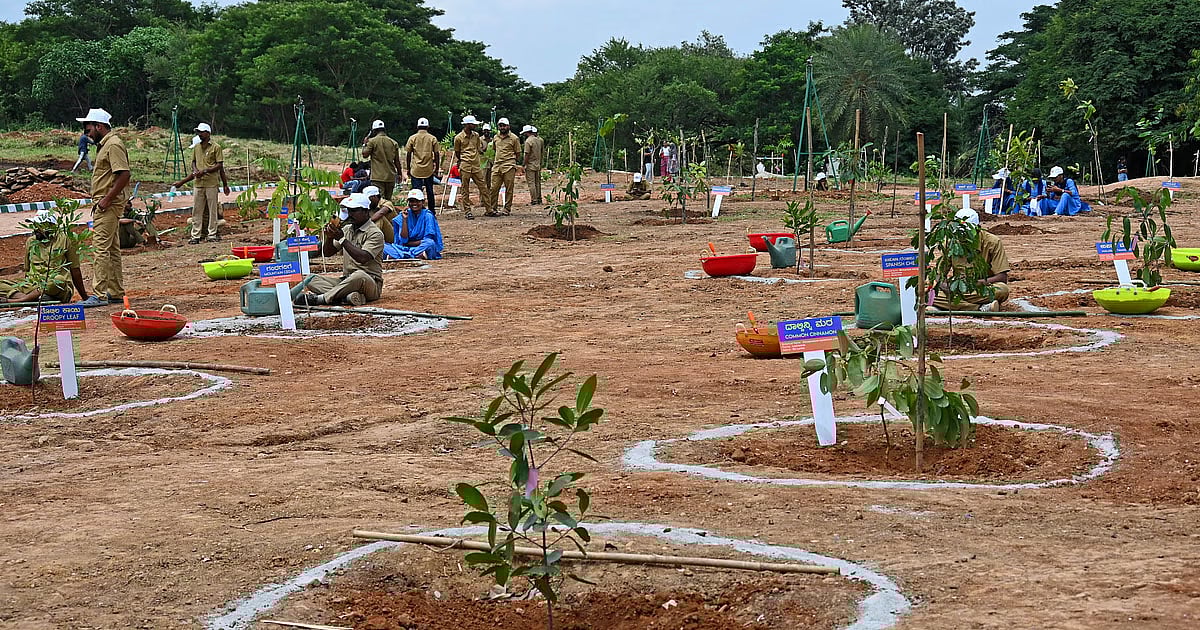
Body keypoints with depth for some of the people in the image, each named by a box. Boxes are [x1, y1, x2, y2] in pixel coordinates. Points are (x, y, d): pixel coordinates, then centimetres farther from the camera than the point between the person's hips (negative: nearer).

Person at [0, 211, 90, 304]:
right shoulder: (30, 241, 15)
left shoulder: (64, 239, 3)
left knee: (57, 281, -41)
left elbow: (75, 270, 5)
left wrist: (84, 297, 7)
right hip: (34, 285, 4)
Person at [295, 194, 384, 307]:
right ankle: (347, 296, -35)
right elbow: (327, 253, 16)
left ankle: (320, 298, -36)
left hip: (371, 283, -7)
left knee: (359, 276, -40)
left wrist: (342, 239, -22)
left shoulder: (375, 233, -7)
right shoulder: (347, 229, 15)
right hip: (346, 280, 7)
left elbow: (362, 258, -23)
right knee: (312, 281, -12)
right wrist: (329, 237, -5)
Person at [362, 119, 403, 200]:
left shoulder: (372, 141, -5)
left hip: (377, 177, -4)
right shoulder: (393, 143, 6)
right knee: (388, 200, 12)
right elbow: (397, 161, 8)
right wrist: (399, 173, 18)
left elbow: (365, 154, -1)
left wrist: (365, 144, 14)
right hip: (391, 177, 4)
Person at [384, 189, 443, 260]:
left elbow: (428, 241, -9)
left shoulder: (428, 216, -2)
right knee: (384, 247, -19)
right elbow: (404, 240, -5)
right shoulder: (405, 215, 6)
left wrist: (408, 243, -5)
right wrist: (404, 219, -10)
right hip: (405, 249, 3)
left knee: (430, 243, -36)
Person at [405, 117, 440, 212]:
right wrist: (437, 169, 9)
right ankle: (432, 212, 19)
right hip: (429, 169, 1)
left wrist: (408, 169, 10)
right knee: (430, 192, 12)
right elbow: (437, 155, 1)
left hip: (416, 170, -1)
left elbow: (408, 154, 2)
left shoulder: (412, 138, 1)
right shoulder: (432, 138, 2)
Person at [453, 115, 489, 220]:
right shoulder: (458, 138, -3)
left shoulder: (476, 136, 10)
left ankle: (489, 209, 5)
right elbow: (457, 152, 10)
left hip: (476, 165, 4)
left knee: (483, 187, 2)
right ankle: (467, 211, 5)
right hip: (465, 166, -4)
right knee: (465, 190, 0)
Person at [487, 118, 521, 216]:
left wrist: (509, 159, 4)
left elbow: (518, 153, 5)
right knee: (494, 188, 0)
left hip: (509, 167, -4)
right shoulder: (495, 138, 14)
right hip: (496, 166, 4)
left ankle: (507, 209, 7)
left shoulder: (514, 138, 0)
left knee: (509, 189, 0)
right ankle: (492, 209, 6)